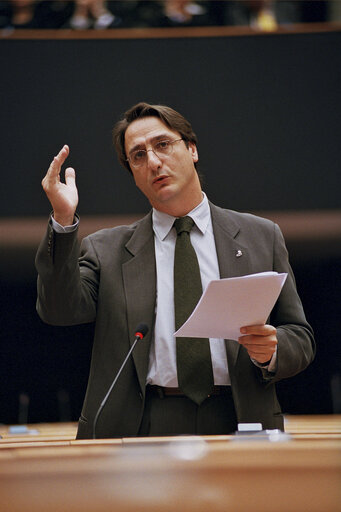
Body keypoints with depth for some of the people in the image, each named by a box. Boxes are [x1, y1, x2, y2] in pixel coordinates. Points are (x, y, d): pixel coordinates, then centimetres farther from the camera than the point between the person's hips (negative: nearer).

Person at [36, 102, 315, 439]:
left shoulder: (261, 237, 15)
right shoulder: (105, 250, 14)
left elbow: (300, 338, 15)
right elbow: (60, 311, -2)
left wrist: (270, 351, -7)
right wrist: (63, 221, -11)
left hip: (234, 425, 1)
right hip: (138, 429, -1)